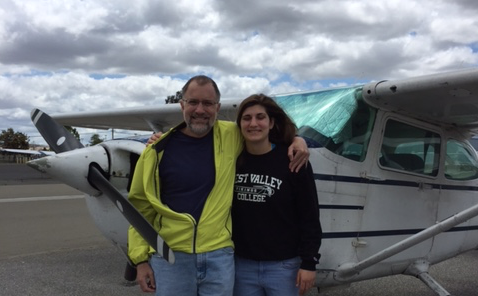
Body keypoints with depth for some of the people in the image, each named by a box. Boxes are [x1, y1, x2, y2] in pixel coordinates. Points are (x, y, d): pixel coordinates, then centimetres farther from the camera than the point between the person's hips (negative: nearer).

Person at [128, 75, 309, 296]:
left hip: (219, 256, 1)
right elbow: (140, 207, 4)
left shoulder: (230, 136, 1)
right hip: (170, 257, -1)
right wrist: (140, 258, 0)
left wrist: (296, 139, 1)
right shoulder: (159, 150, -3)